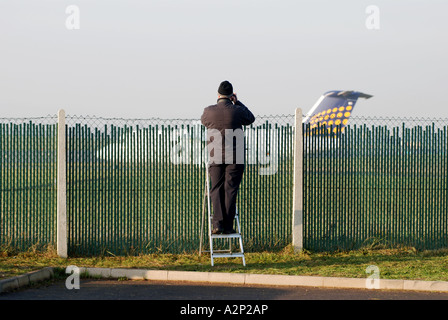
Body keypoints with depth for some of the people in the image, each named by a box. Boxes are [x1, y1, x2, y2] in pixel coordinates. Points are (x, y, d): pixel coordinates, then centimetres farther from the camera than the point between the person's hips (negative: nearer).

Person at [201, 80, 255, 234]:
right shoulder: (237, 111, -6)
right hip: (235, 158, -1)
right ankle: (228, 226, -1)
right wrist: (237, 102, 20)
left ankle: (217, 223, -6)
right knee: (230, 190, 1)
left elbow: (203, 120, 21)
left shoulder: (209, 111, -3)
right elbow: (251, 119, 15)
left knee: (216, 190, 7)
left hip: (215, 157, 1)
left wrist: (218, 102, 24)